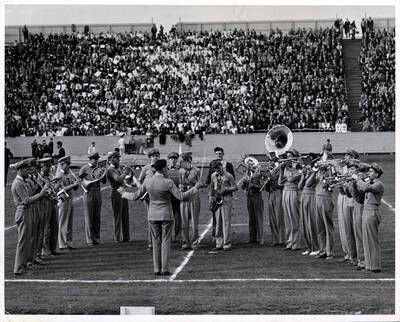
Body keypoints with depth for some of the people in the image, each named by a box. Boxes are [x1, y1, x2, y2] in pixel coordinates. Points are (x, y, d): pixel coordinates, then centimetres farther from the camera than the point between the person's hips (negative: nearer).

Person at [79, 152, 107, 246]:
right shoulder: (84, 169, -1)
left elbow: (104, 181, 11)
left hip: (98, 193, 5)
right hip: (89, 193, -5)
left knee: (97, 218, 6)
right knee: (89, 218, -3)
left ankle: (96, 239, 11)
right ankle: (89, 240, 0)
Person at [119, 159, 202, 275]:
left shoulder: (147, 181, -4)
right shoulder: (168, 183, -14)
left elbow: (136, 196, 2)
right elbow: (181, 196, -15)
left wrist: (124, 193, 20)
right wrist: (195, 188, -6)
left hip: (153, 215, 3)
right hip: (166, 215, -3)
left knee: (156, 242, 9)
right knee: (166, 241, 2)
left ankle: (157, 269, 6)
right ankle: (165, 269, -3)